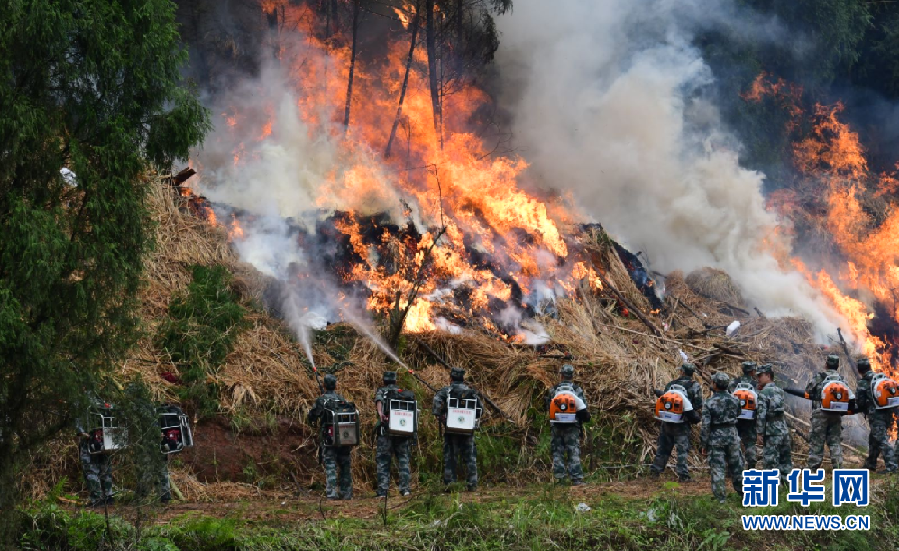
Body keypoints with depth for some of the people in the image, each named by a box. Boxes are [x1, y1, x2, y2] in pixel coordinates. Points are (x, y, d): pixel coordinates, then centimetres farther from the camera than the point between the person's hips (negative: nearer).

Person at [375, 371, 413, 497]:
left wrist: (380, 413, -32)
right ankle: (405, 489, 2)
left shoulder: (381, 391, 8)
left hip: (385, 431, -2)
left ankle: (382, 491, -4)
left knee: (383, 461, 1)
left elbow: (379, 400, -15)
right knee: (403, 459, 11)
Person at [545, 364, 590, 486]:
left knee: (557, 451, 9)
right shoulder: (577, 390, -3)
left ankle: (559, 476, 4)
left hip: (556, 426, 1)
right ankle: (576, 478, -5)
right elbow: (584, 410, -5)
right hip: (572, 426, -1)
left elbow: (548, 408, 8)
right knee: (574, 453, 1)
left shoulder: (553, 390, 1)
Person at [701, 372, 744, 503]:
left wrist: (704, 445, -3)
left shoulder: (709, 403, -13)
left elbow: (706, 426, -12)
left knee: (717, 468, 1)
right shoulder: (734, 400, -2)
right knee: (736, 466, 16)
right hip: (732, 436, 3)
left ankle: (720, 498, -1)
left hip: (716, 439, -3)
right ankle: (741, 491, 27)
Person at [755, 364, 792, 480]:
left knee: (771, 462, -3)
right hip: (784, 430, 7)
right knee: (785, 461, 13)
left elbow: (761, 415, -15)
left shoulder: (764, 393, -10)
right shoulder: (781, 391, 11)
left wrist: (760, 433, -11)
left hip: (772, 432, -7)